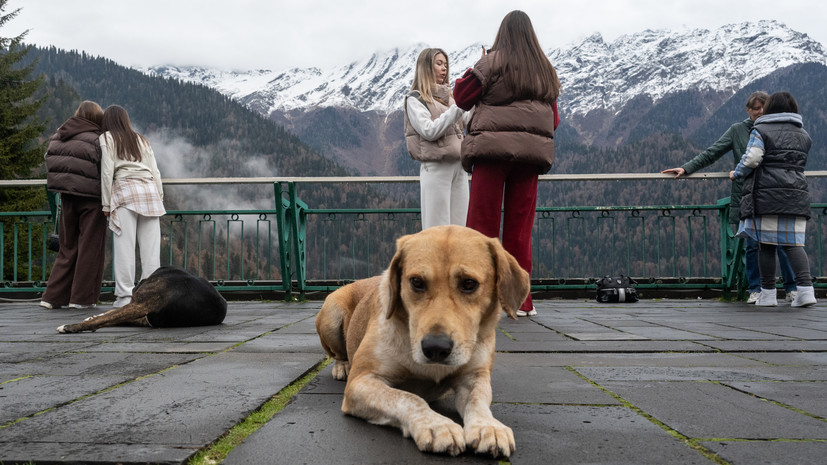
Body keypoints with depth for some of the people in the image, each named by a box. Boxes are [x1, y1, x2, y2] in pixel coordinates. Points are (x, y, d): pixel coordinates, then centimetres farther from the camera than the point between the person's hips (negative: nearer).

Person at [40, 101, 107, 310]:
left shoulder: (58, 138, 9)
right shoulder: (96, 140, -11)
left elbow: (51, 165, 11)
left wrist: (63, 192, 15)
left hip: (67, 199, 6)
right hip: (91, 200, -6)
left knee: (67, 249, 15)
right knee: (89, 249, 4)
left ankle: (53, 296, 13)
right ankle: (82, 298, 6)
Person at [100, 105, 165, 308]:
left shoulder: (107, 139, 11)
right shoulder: (141, 140, 24)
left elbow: (107, 172, 1)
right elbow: (155, 171, 17)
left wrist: (106, 203, 2)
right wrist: (160, 197, 16)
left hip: (125, 191, -4)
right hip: (150, 190, 4)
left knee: (124, 245, -5)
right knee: (151, 246, 0)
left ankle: (124, 295, -9)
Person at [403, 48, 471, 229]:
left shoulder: (449, 97, 20)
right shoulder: (415, 99, 1)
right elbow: (429, 131, -13)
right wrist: (459, 107, -16)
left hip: (458, 166, 6)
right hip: (435, 167, -6)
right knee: (437, 229, -8)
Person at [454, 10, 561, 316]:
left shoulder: (493, 62, 0)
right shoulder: (545, 70, 16)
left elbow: (461, 97, 5)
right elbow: (554, 118, 18)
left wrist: (476, 67, 18)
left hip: (493, 145, -4)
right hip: (531, 150, 5)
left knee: (482, 224, -2)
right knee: (520, 227, 8)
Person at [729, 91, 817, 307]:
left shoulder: (761, 131, 0)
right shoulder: (804, 135, 16)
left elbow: (751, 159, -11)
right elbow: (797, 163, 20)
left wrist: (736, 174, 5)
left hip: (767, 195, -4)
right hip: (796, 195, 4)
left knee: (766, 245, 1)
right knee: (794, 243, 4)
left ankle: (768, 293, 5)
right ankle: (805, 288, -9)